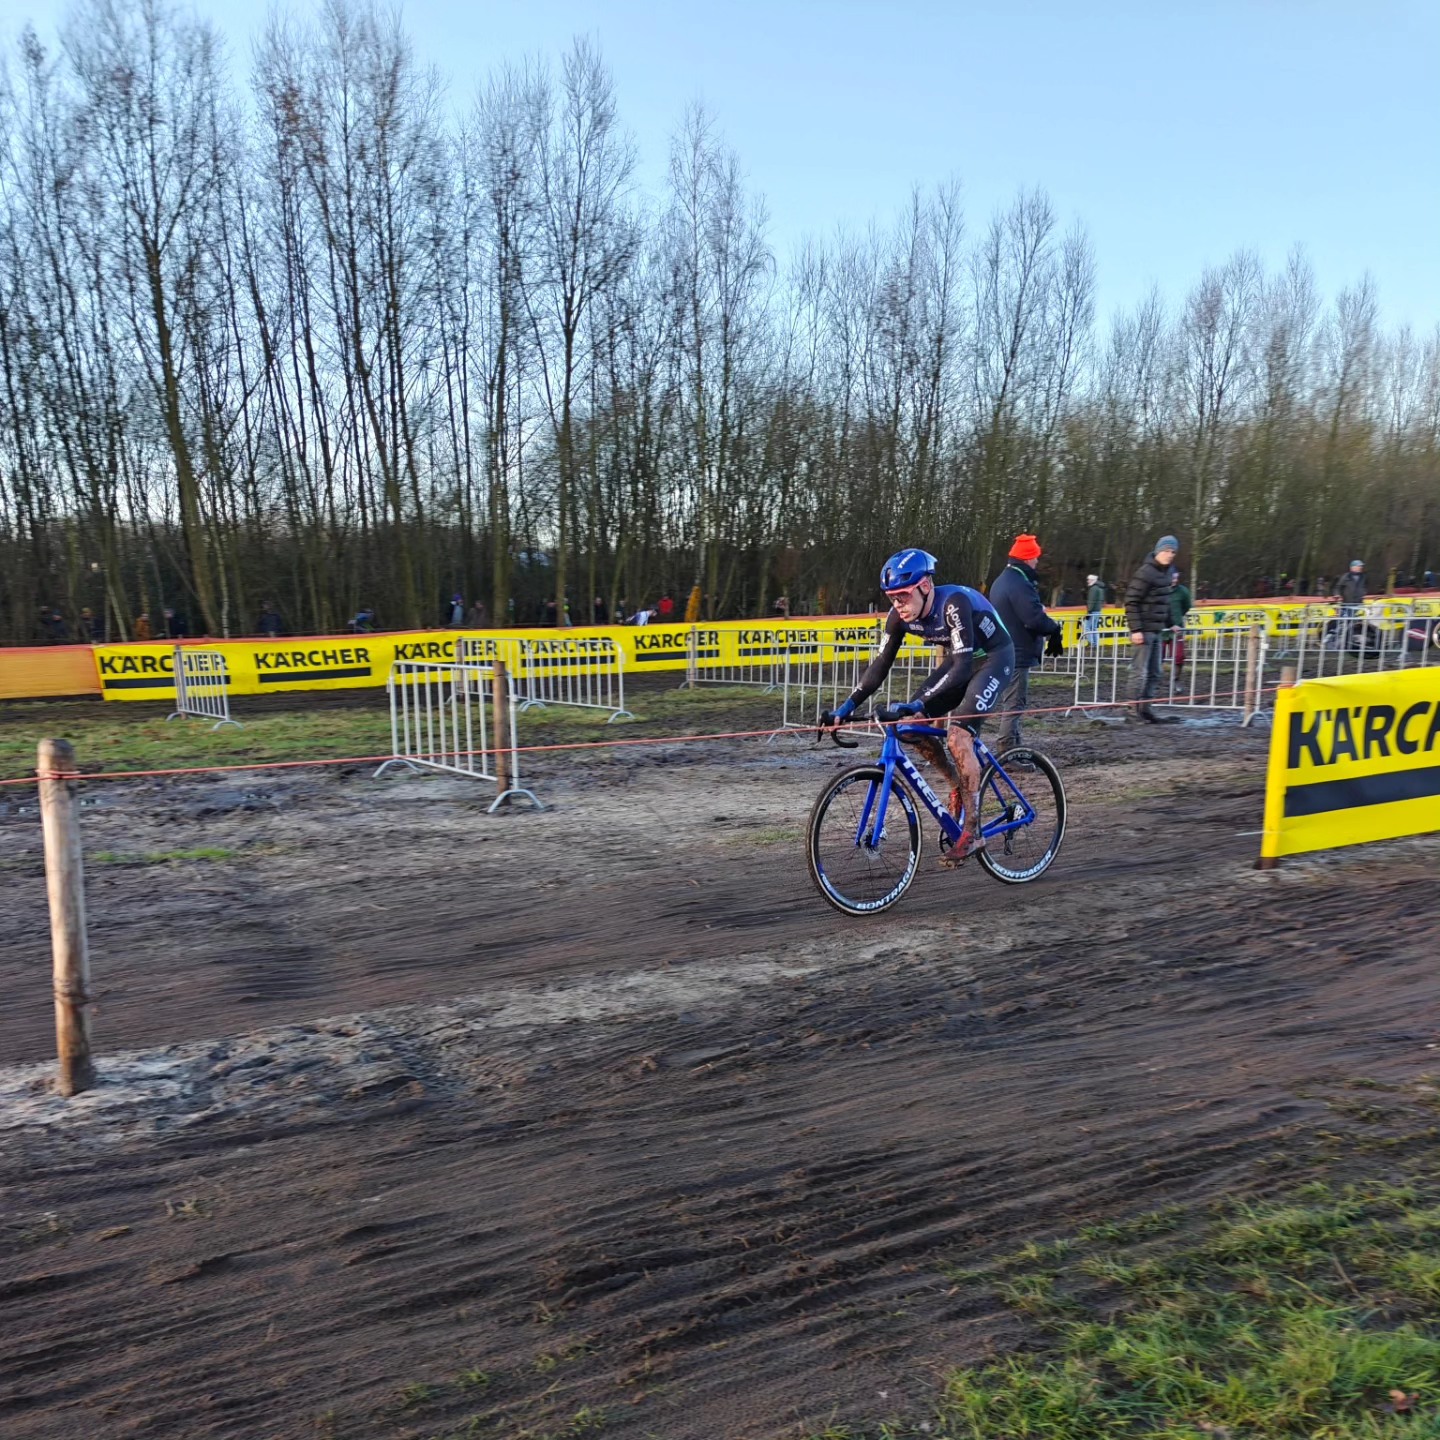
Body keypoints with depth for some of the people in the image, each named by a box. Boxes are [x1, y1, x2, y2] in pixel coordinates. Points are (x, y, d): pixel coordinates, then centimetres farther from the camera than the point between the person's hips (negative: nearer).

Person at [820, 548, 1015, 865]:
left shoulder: (954, 603, -34)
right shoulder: (900, 615, -15)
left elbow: (963, 667, -40)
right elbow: (881, 664, -11)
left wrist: (917, 703, -49)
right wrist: (845, 708, -19)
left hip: (993, 658, -7)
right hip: (957, 659, 7)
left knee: (957, 737, -23)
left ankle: (972, 833, -14)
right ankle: (958, 786, 14)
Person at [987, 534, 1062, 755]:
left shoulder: (1001, 581, 15)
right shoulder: (1019, 584, -19)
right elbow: (1035, 619, -26)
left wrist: (1047, 624, 10)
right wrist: (1055, 627, -7)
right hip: (1017, 654, -11)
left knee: (1010, 703, 16)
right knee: (1014, 705, -7)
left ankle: (1013, 749, 24)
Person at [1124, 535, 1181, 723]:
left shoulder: (1168, 573, 13)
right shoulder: (1145, 573, -14)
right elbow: (1131, 602, -17)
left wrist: (1169, 624, 20)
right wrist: (1136, 629, -20)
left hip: (1157, 630, 9)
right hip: (1144, 630, -9)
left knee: (1154, 673, 11)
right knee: (1140, 671, -6)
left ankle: (1145, 709, 17)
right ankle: (1134, 709, 0)